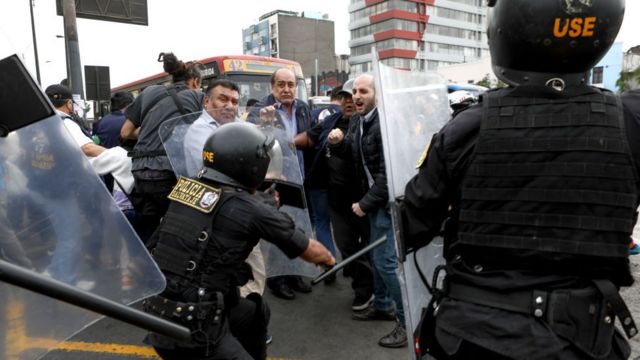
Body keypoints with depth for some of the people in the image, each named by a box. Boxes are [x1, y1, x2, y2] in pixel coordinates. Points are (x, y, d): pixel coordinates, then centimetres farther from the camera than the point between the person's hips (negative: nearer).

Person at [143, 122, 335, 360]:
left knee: (254, 311, 23)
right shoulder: (250, 208, -14)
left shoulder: (186, 187, 2)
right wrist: (328, 259, 24)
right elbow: (309, 250, 1)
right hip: (192, 329, -7)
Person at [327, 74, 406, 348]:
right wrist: (335, 143, -4)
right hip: (373, 199, 9)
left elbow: (387, 172, -23)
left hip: (387, 200, -9)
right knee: (377, 255, 19)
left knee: (386, 259, -7)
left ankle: (408, 322, 7)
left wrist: (365, 203, -18)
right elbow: (346, 153, 19)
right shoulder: (358, 121, 8)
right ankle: (383, 305, 37)